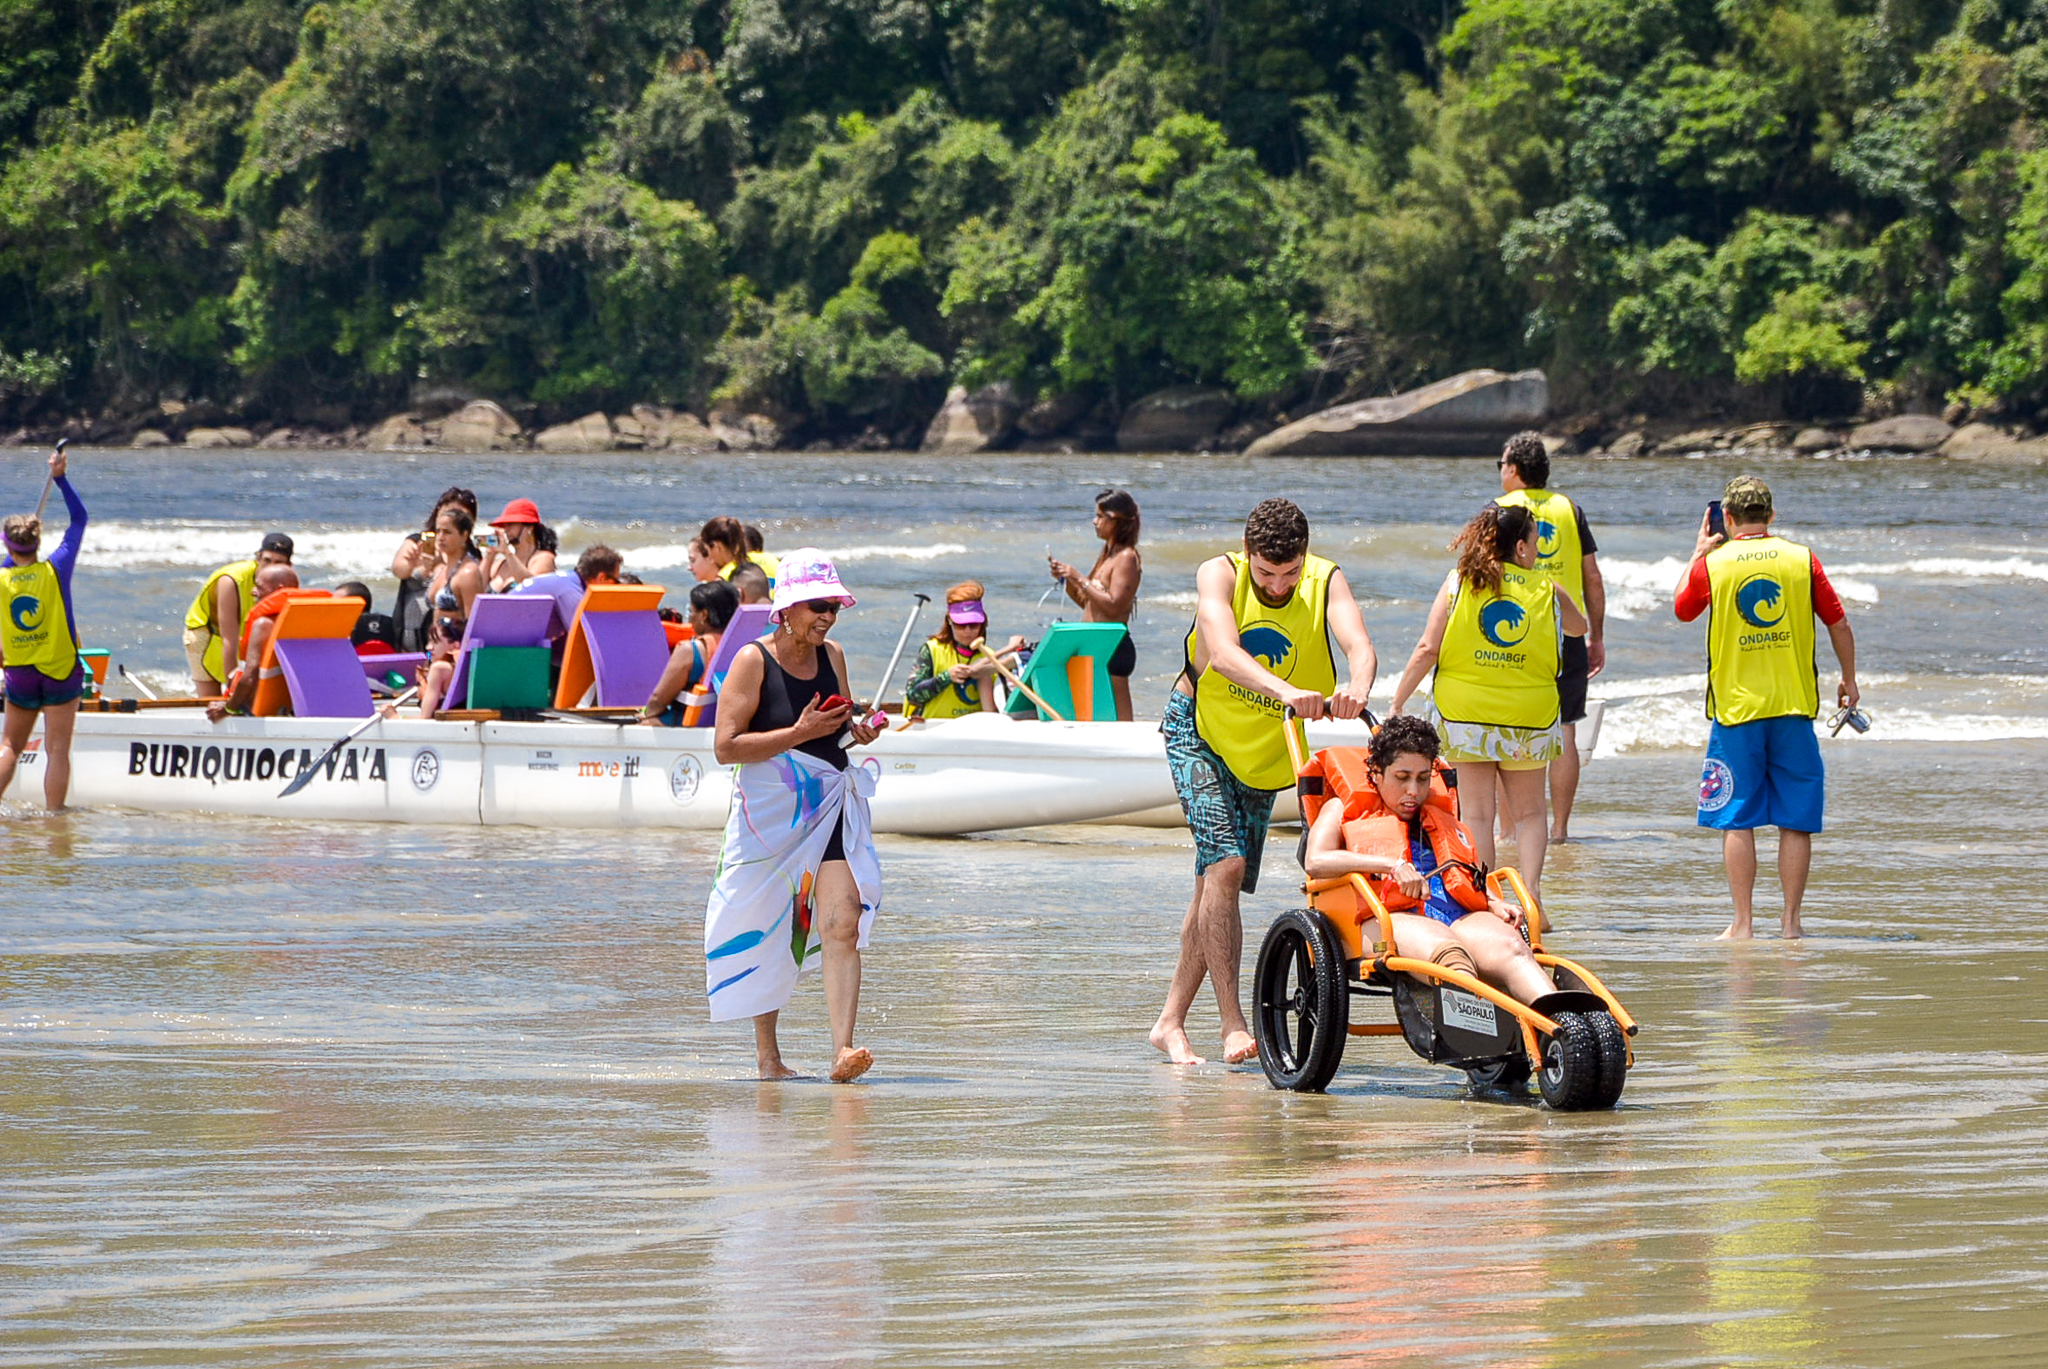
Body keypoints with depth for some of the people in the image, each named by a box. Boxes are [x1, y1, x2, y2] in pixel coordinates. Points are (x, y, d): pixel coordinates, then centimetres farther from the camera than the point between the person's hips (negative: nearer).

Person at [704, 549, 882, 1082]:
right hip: (770, 812, -3)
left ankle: (843, 1051, -21)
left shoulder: (833, 657, 8)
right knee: (766, 932, 7)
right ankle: (766, 1052, 24)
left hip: (830, 809, 4)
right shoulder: (753, 661, -9)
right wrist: (799, 734, -21)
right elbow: (725, 746, -15)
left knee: (842, 926, -13)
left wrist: (857, 730, 2)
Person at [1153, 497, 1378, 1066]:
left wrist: (1356, 690, -58)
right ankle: (1232, 1021, -19)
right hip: (1200, 730, -3)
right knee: (1225, 865, -20)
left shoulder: (1326, 582, -16)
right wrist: (1285, 691, -57)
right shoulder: (1219, 576, -22)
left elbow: (1359, 645, -34)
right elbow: (1222, 651, -40)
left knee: (1217, 883, 7)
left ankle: (1171, 1021, 19)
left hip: (1264, 752, 3)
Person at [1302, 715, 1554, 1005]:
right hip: (1392, 918, -4)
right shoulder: (1344, 813, 24)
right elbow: (1315, 862, 4)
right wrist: (1393, 865, -8)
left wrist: (1495, 904, 6)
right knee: (1448, 953, -41)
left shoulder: (1448, 824, 38)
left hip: (1461, 917, 4)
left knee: (1510, 948, -33)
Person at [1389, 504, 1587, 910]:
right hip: (1529, 716, 0)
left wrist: (1396, 704, -1)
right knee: (1528, 812, 13)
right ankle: (1532, 884, -7)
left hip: (1467, 715, 0)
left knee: (1478, 814, 5)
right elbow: (1578, 628, 23)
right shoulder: (1547, 590, 2)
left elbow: (1427, 649, -5)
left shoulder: (1459, 582, 0)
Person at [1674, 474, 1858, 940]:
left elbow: (1682, 609, 17)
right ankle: (1790, 920, 6)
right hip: (1794, 707, 1)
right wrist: (1849, 679, 19)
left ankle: (1742, 923, 1)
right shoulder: (1802, 560, 0)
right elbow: (1838, 624, 4)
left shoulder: (1712, 565, -2)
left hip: (1736, 709, -1)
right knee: (1795, 821, 6)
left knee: (1736, 820, 4)